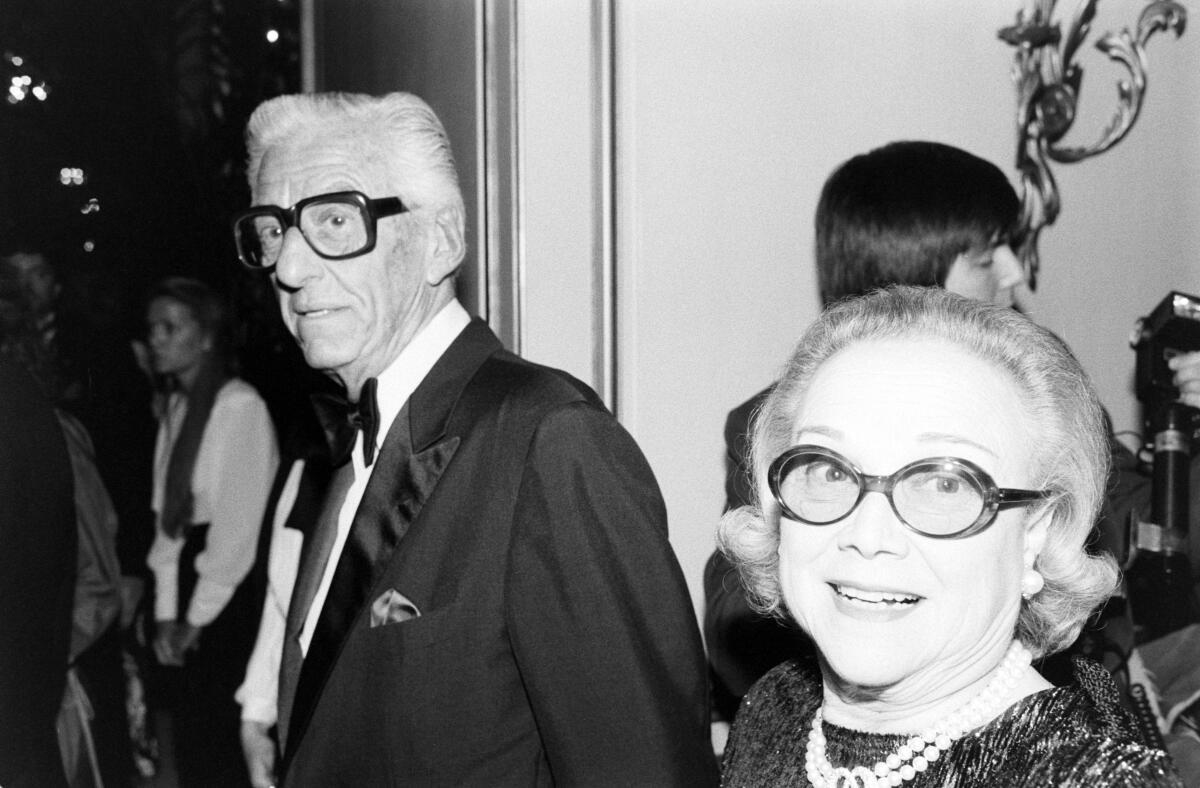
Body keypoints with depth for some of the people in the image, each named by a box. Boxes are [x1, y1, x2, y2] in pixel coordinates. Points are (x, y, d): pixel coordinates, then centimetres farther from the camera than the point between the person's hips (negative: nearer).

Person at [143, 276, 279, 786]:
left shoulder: (240, 405, -11)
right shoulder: (173, 407, 12)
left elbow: (241, 520, -13)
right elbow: (167, 516, 10)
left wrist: (197, 616, -8)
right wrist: (167, 611, 3)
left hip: (238, 589, -7)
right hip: (192, 575, 7)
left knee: (217, 745, -9)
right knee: (191, 739, 6)